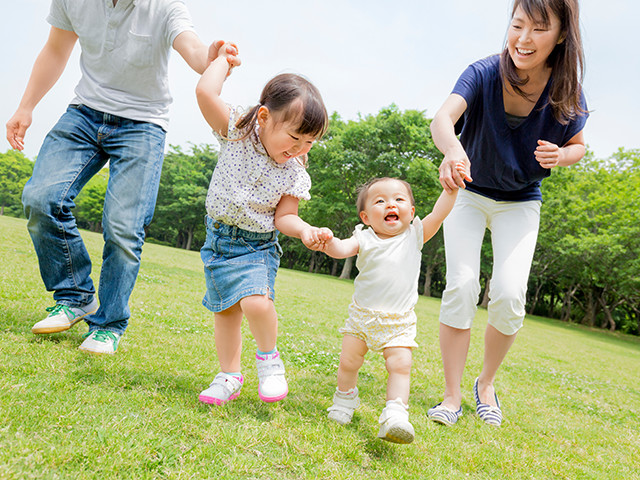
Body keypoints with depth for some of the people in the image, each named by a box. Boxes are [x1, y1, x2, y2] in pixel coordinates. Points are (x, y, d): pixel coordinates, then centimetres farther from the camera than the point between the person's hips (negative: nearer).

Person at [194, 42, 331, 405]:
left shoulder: (294, 173, -11)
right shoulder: (238, 132, -13)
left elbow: (283, 216, -7)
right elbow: (205, 93, -24)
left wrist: (303, 229, -26)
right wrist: (224, 59, -11)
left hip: (257, 244, -1)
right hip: (218, 238, 2)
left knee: (256, 301, -25)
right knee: (225, 310, 9)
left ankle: (269, 357, 3)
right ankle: (230, 376, 26)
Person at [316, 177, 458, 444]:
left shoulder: (414, 235, -1)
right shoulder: (364, 239, -4)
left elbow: (438, 214, -10)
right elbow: (343, 248, -20)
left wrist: (451, 189, -22)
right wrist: (329, 243, -42)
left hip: (398, 322, -1)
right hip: (362, 315, 1)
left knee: (400, 365, -15)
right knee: (348, 362, 7)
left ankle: (395, 414, -11)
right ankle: (345, 398, 33)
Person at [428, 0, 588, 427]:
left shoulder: (566, 96, -16)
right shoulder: (484, 74, -21)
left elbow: (579, 144, 2)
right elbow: (443, 117, -39)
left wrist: (560, 156, -22)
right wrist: (452, 147, -63)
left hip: (520, 203, 1)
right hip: (468, 195, -1)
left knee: (509, 293, -14)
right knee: (461, 286, -15)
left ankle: (487, 383, 13)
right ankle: (452, 396, -1)